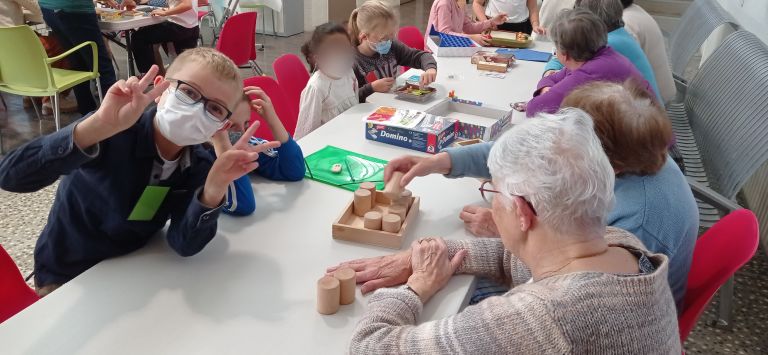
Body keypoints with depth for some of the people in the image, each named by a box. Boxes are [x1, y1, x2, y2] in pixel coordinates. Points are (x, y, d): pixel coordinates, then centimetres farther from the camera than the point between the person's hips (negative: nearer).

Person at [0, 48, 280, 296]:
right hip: (67, 277, -4)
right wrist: (99, 125, -44)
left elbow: (185, 244, -18)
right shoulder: (115, 129, -24)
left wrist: (215, 187, -33)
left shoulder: (200, 166, -10)